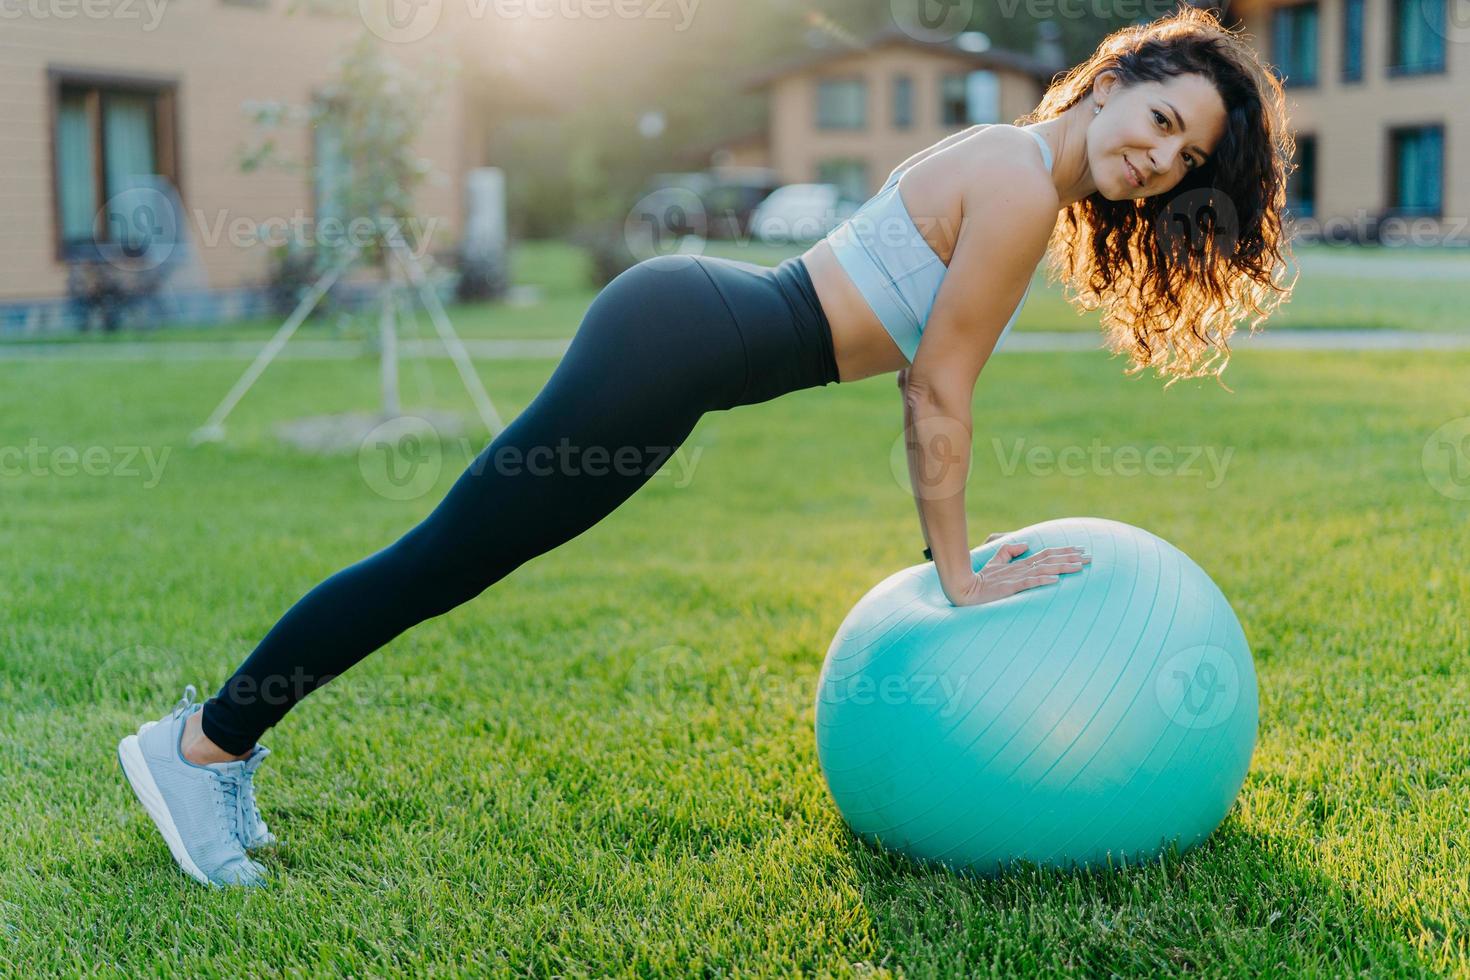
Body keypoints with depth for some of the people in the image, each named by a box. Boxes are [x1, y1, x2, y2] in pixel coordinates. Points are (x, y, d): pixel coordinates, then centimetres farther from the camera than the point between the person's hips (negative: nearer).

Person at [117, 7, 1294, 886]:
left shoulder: (1016, 170, 15)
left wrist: (959, 546, 23)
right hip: (677, 347, -9)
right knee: (443, 559, -2)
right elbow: (938, 395, -11)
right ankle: (201, 742, 11)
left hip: (689, 315, 9)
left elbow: (929, 386, 20)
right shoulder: (1022, 188, -14)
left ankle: (225, 738, 23)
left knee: (451, 556, 13)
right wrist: (961, 578, -3)